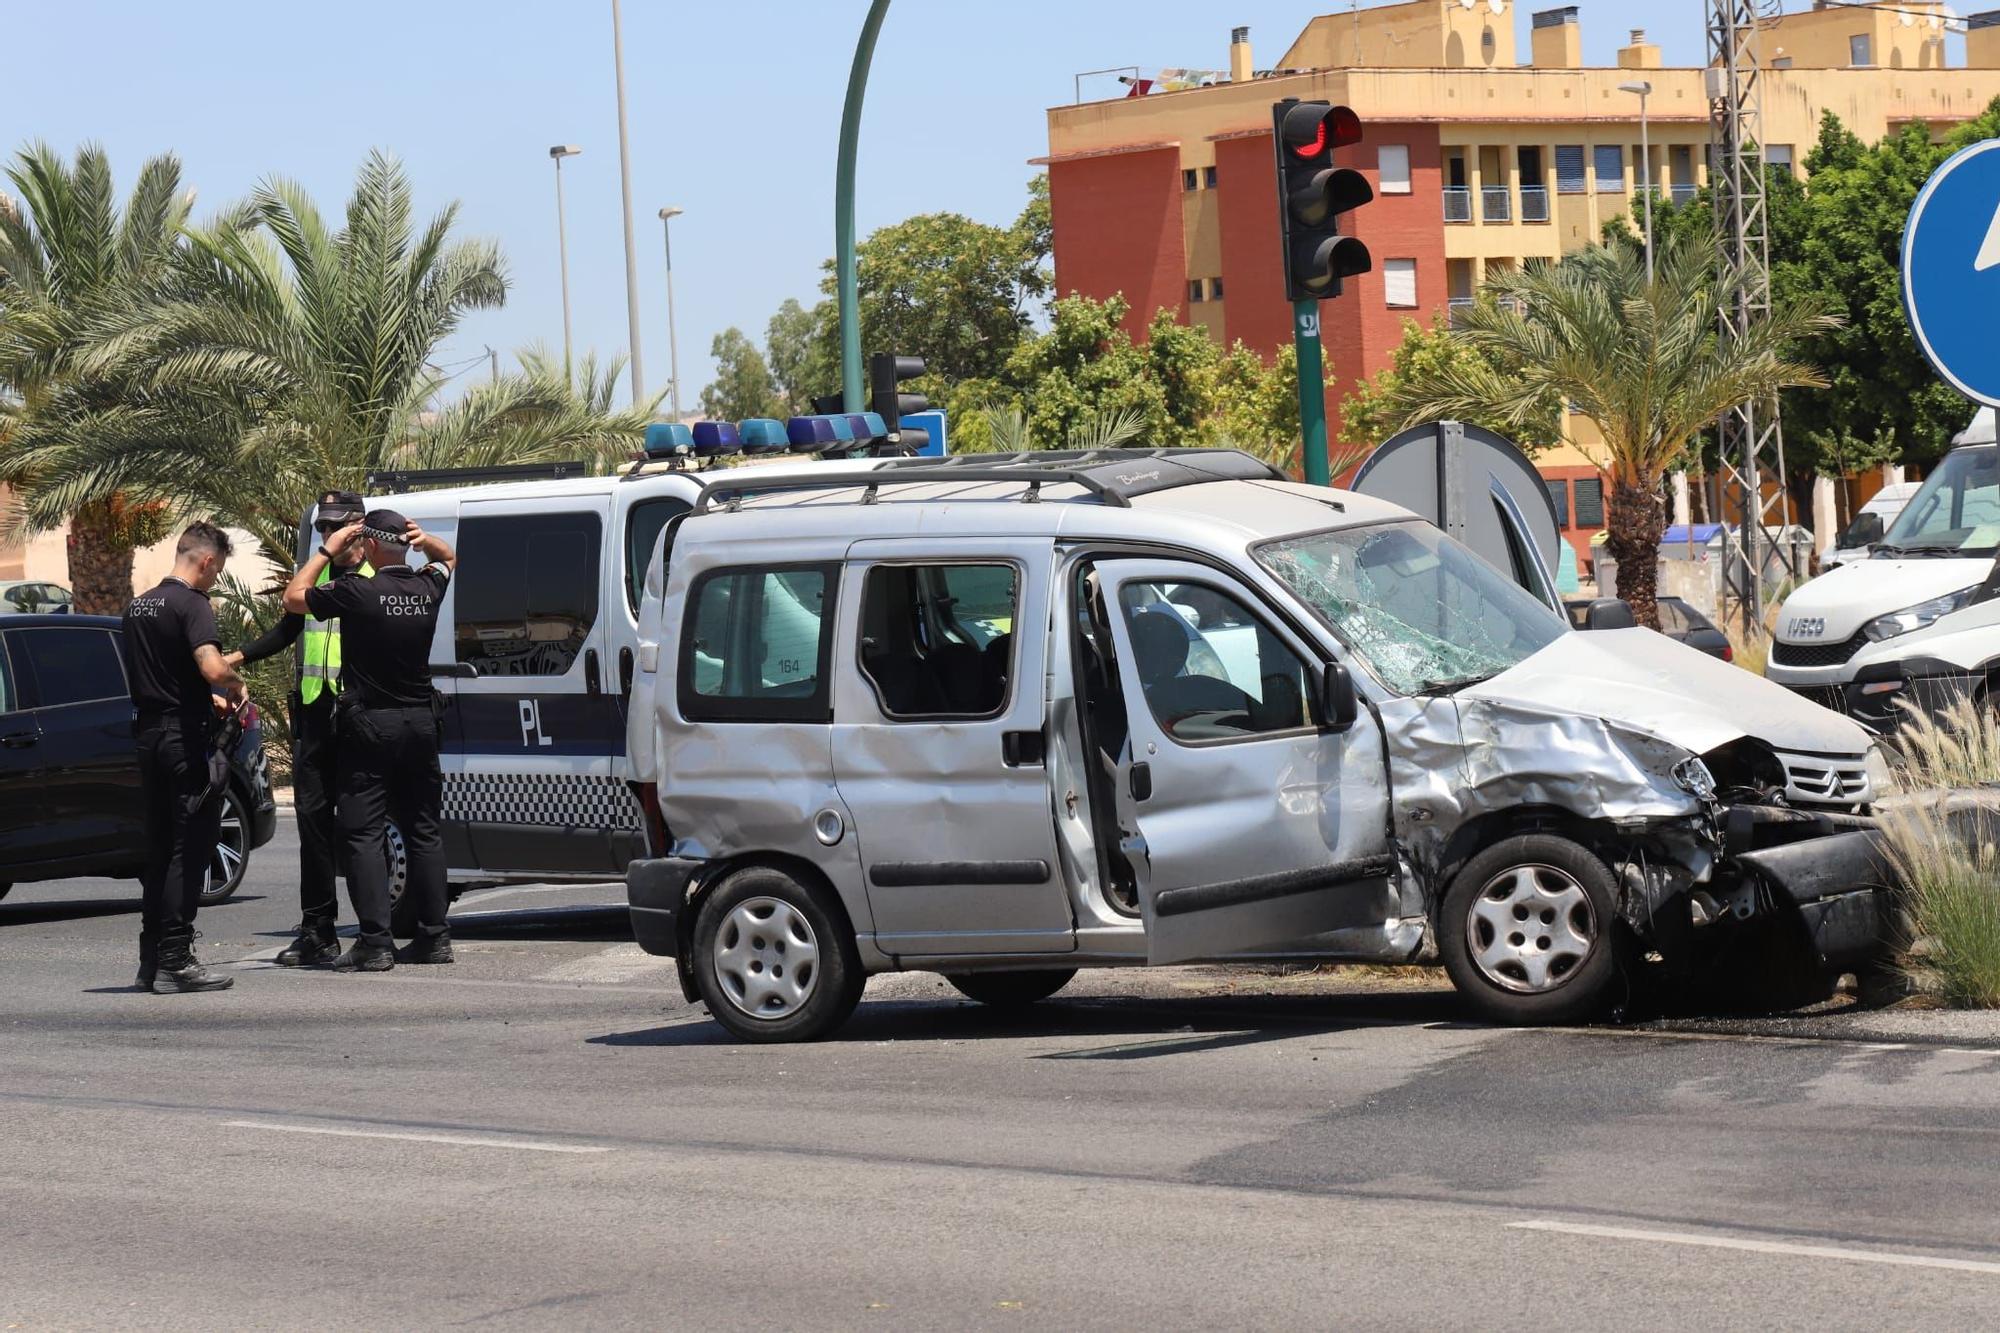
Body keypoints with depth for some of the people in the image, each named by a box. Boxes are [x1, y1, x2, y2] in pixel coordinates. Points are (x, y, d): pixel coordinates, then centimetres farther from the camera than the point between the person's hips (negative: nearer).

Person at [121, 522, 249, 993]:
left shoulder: (138, 606, 14)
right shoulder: (192, 605, -12)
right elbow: (213, 669, -26)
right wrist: (237, 688, -6)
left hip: (148, 734, 8)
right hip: (186, 738, -8)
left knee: (159, 848, 13)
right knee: (189, 850, -4)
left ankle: (152, 960, 15)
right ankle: (175, 960, -7)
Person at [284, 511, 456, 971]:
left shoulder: (355, 593, -15)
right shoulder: (427, 588, 2)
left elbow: (294, 597, 0)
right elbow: (448, 558, 26)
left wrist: (327, 551, 6)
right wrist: (426, 541, 6)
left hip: (370, 726, -6)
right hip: (420, 722, 6)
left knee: (362, 834, -4)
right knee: (423, 831, 12)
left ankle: (375, 942, -12)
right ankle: (433, 937, 13)